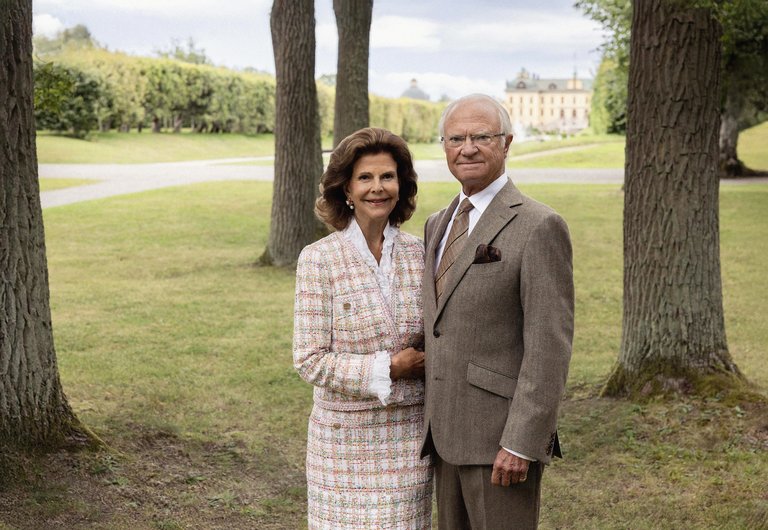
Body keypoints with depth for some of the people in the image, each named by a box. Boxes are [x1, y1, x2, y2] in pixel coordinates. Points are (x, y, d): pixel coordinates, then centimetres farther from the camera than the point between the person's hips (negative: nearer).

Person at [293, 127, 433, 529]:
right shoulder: (318, 260, -8)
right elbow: (309, 360, -11)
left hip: (411, 432, 3)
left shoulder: (419, 253, 3)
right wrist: (388, 369, -15)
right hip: (348, 434, -3)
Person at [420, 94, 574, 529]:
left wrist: (521, 443, -20)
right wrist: (432, 422, 16)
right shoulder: (439, 224, 13)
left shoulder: (539, 227, -12)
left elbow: (550, 346, -16)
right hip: (448, 435, 8)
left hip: (503, 439, -8)